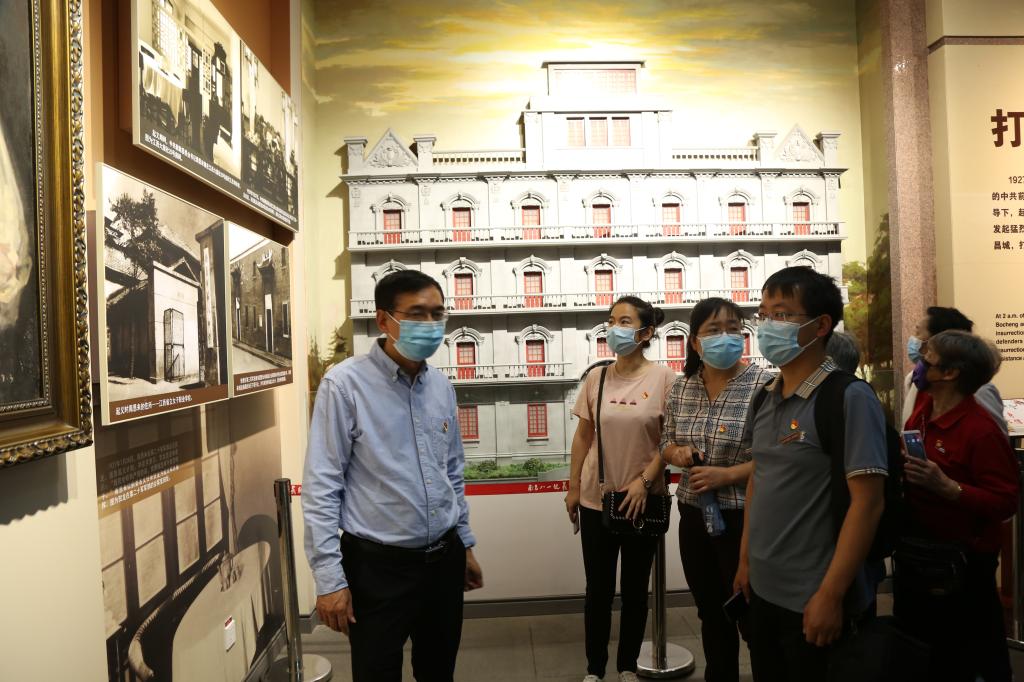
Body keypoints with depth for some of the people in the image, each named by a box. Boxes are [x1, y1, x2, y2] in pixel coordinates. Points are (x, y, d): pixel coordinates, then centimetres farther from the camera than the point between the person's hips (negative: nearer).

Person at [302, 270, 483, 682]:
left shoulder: (441, 386, 4)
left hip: (443, 559, 6)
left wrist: (465, 544, 15)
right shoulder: (345, 385, -14)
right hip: (378, 566, -5)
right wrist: (329, 579, -15)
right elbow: (320, 488, -14)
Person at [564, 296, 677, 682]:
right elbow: (583, 436, 6)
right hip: (596, 499, 2)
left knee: (635, 589, 14)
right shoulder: (596, 378, 1)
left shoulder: (663, 378, -8)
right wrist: (573, 487, 5)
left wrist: (644, 481, -14)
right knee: (598, 589, 10)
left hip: (642, 500, -2)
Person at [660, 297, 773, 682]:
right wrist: (676, 452, -10)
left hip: (743, 519, -5)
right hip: (693, 517, 6)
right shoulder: (682, 386, 4)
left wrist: (727, 475, -23)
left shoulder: (763, 385, -14)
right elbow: (666, 443, 13)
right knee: (711, 614, 21)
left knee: (752, 618, 6)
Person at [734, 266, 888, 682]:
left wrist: (831, 595, -19)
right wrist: (746, 559, 13)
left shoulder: (850, 399, -16)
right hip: (762, 589, 7)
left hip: (813, 599, -6)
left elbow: (867, 502, -19)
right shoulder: (765, 400, 5)